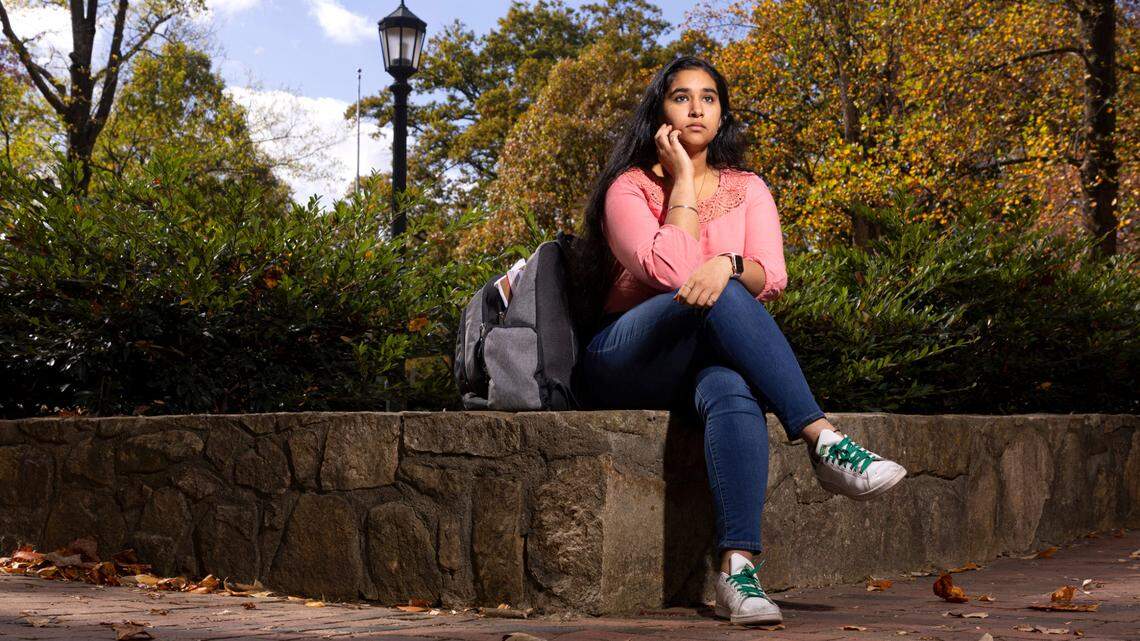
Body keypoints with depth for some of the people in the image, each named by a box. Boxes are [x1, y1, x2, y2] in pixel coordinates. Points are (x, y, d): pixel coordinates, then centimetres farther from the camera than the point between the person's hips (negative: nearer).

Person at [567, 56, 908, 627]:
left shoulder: (747, 190, 13)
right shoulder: (630, 187, 2)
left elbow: (771, 278, -4)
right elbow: (671, 271, -17)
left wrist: (728, 264, -26)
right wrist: (683, 179, -8)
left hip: (708, 357, 3)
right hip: (623, 363, -2)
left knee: (733, 391, -37)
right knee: (718, 297, -34)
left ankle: (738, 570, -49)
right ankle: (824, 442, -38)